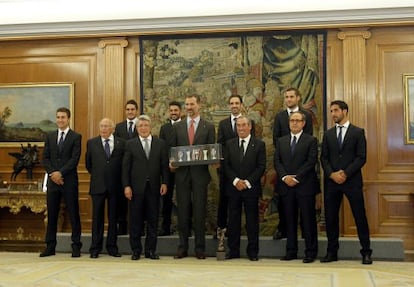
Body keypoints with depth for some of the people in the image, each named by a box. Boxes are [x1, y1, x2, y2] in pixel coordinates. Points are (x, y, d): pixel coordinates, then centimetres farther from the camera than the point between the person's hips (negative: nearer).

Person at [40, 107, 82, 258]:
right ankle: (50, 246, 14)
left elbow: (74, 159, -8)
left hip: (69, 181, -4)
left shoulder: (76, 137, 0)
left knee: (73, 214, 1)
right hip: (52, 180, 4)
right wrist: (52, 174, -7)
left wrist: (60, 173, -15)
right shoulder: (50, 136, 13)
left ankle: (76, 246, 7)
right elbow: (45, 158, 8)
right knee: (51, 214, 7)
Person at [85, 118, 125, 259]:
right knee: (97, 217, 4)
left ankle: (112, 247, 15)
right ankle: (95, 248, 11)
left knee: (113, 217, 7)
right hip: (98, 185, 0)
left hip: (114, 185, 0)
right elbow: (88, 163, 13)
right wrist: (96, 175, 11)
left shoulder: (121, 143, 3)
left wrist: (119, 180, 6)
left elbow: (124, 163, 7)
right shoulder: (91, 143, 6)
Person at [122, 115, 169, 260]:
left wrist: (164, 183, -3)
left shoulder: (160, 143, 7)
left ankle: (150, 250, 14)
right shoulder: (130, 144, 5)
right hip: (136, 187, -1)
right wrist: (126, 186, -6)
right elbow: (126, 167, 2)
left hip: (154, 187, 1)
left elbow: (164, 165, 6)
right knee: (135, 221, 4)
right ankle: (136, 250, 13)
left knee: (153, 220, 5)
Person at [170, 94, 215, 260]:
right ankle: (183, 247, 14)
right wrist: (171, 162, -7)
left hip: (200, 173, -2)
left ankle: (200, 248, 10)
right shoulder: (177, 127, 11)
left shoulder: (209, 127, 6)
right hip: (181, 173, 2)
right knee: (183, 211, 5)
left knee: (200, 211, 2)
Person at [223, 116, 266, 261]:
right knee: (233, 220, 5)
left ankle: (252, 251, 11)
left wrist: (247, 182, -12)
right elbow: (226, 165, 4)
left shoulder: (259, 144, 2)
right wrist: (236, 181, -10)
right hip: (233, 188, 2)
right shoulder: (229, 144, 9)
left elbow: (261, 166, -4)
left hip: (251, 188, -2)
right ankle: (233, 250, 13)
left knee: (252, 220, 3)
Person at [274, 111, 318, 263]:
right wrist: (284, 177, -9)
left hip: (305, 186, -4)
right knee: (290, 220, 7)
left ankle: (310, 252, 7)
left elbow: (311, 161, -8)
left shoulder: (311, 140, 2)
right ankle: (291, 251, 14)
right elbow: (277, 161, 8)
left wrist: (296, 177, -14)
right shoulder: (281, 141, 15)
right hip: (286, 186, 4)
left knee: (308, 219, 0)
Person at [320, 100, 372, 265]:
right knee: (330, 217, 5)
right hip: (331, 181, 3)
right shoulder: (328, 134, 12)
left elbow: (361, 157, -5)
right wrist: (332, 174, -10)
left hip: (352, 180, -3)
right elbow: (324, 158, 7)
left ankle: (366, 252, 11)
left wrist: (346, 173, -14)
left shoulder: (358, 132, 2)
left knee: (360, 217, 0)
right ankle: (332, 252, 15)